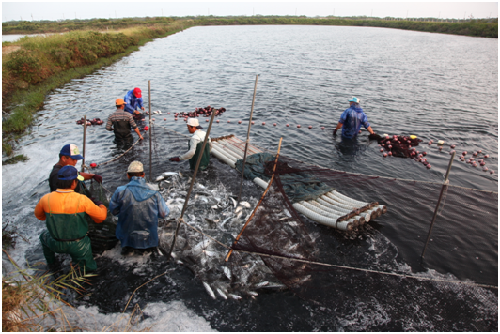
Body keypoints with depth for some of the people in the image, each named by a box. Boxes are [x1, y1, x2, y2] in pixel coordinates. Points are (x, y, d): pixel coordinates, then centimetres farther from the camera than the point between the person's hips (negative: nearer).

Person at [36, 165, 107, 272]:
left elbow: (39, 215, 7)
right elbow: (102, 216, -13)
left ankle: (51, 263, 47)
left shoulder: (46, 199, -15)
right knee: (90, 268, 27)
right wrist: (101, 205, 8)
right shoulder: (82, 200, -23)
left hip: (56, 244, 2)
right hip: (79, 245, -1)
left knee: (44, 236, 40)